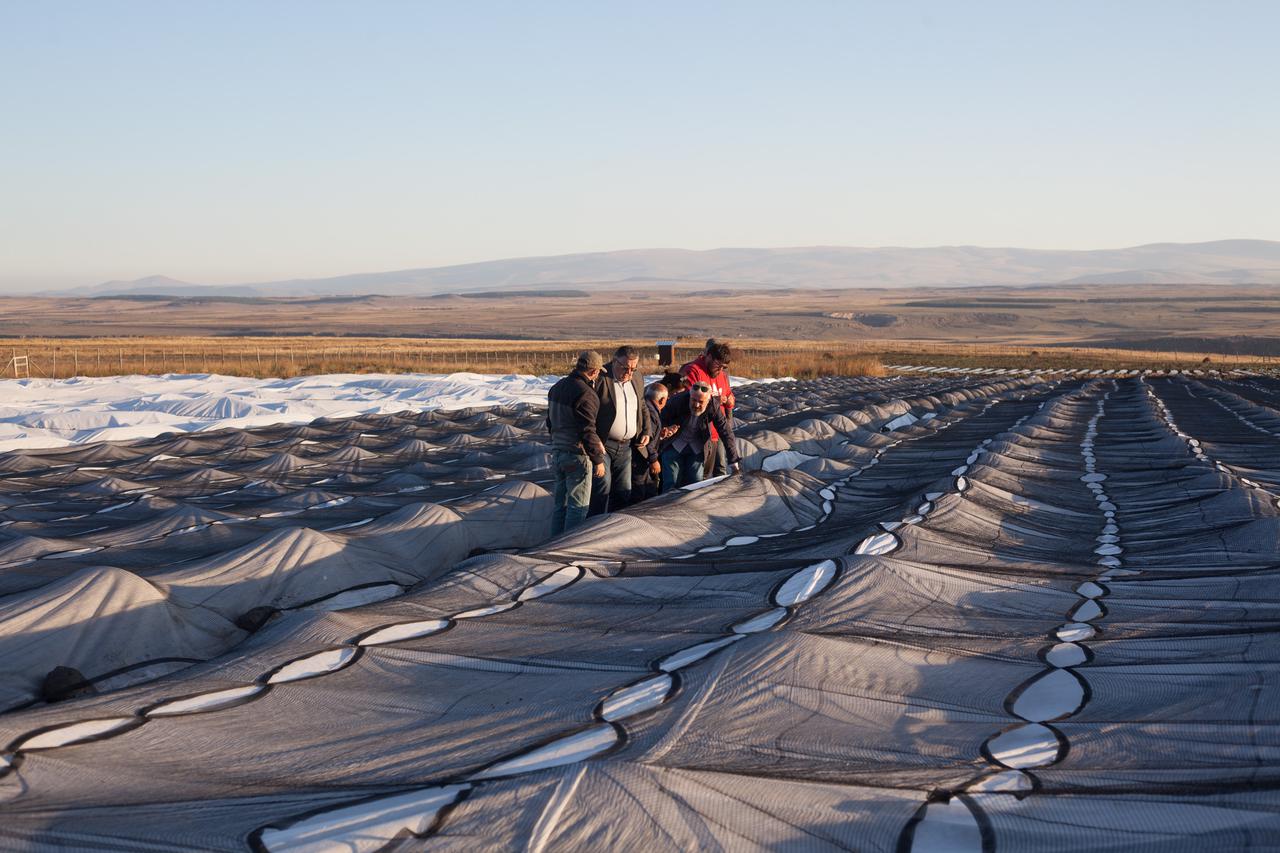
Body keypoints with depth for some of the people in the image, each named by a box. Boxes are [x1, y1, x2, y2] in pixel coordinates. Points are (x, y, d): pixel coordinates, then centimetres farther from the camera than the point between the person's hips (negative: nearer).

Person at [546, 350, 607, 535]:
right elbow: (587, 431, -20)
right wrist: (598, 459, -14)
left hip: (557, 452, 9)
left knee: (561, 503, 16)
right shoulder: (585, 394, -19)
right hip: (577, 455, -8)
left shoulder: (557, 388, 10)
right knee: (578, 505, -1)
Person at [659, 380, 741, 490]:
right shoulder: (677, 401, -24)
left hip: (697, 449, 1)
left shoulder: (713, 406, -21)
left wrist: (733, 462, -20)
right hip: (674, 445, -1)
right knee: (671, 484, -7)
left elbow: (726, 433, -17)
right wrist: (665, 431, -35)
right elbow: (661, 420, -11)